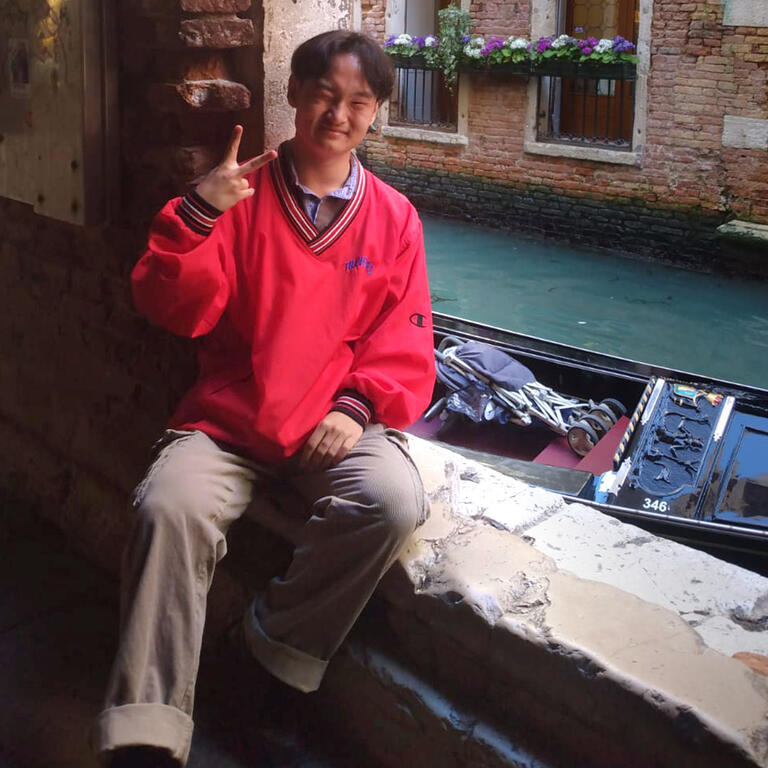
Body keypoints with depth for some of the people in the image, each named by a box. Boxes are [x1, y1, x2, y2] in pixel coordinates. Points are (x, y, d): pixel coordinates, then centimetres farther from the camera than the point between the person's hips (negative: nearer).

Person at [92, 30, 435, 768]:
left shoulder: (393, 216, 8)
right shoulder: (239, 193, 6)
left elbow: (404, 341, 6)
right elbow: (176, 310, -2)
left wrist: (357, 406, -12)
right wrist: (199, 213, -16)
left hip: (336, 423, 1)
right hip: (226, 419, 0)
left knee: (393, 501, -29)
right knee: (169, 508, -28)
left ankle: (277, 643, -7)